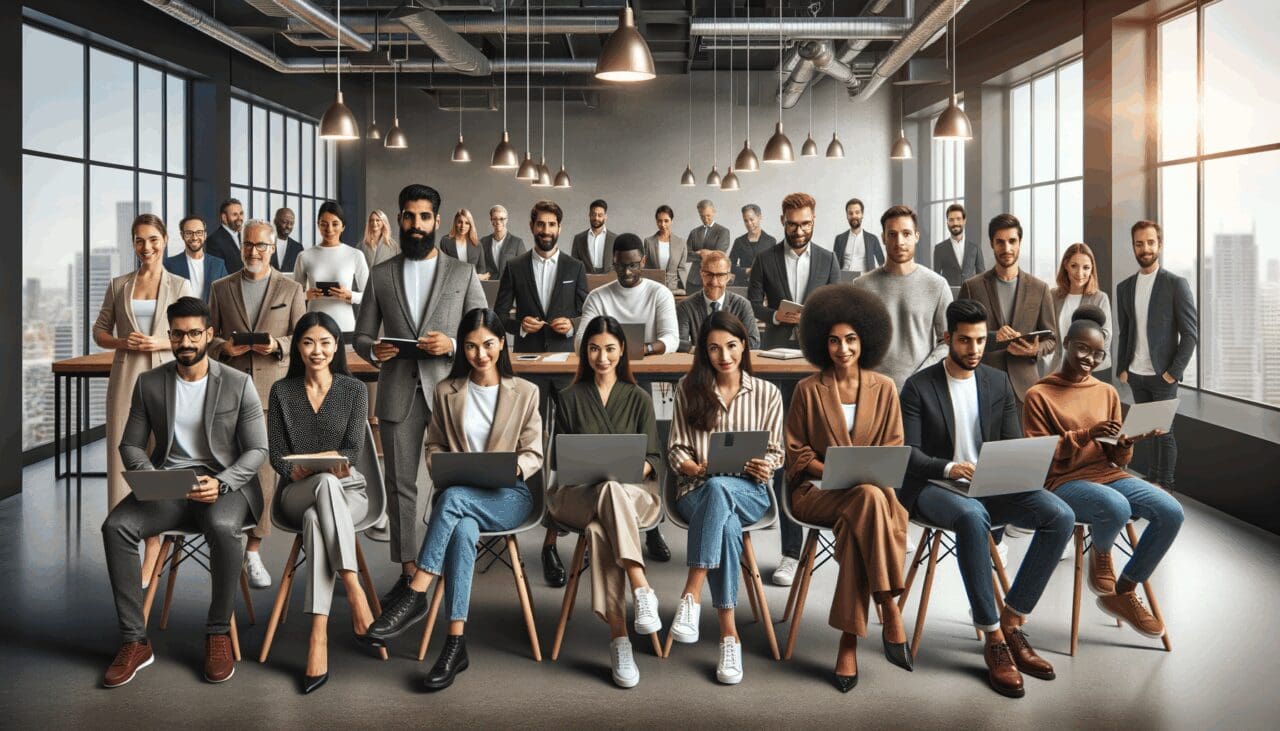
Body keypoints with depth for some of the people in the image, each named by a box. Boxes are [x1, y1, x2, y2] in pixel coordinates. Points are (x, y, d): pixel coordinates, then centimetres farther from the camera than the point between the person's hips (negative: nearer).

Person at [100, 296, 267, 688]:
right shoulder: (149, 383, 7)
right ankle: (134, 642, -17)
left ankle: (219, 634, -18)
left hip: (224, 482, -3)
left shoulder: (238, 384, -1)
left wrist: (221, 483, -21)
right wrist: (150, 477, -13)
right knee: (115, 526, -26)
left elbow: (257, 450, -3)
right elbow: (130, 444, 9)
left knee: (223, 527, -37)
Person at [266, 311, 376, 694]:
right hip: (297, 492, 0)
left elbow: (353, 449, -2)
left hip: (347, 491, 0)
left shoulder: (354, 390, 6)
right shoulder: (281, 391, 8)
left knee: (316, 520, -38)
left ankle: (319, 637, -44)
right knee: (326, 483, -39)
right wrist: (295, 470, -18)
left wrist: (337, 459, -24)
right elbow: (276, 454, 4)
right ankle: (353, 588, -47)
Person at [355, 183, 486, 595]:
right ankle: (408, 572, 13)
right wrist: (373, 351, -10)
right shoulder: (381, 275, 10)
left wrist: (453, 345, -16)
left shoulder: (463, 274, 6)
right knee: (400, 484, 4)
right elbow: (361, 336, 12)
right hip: (397, 394, 2)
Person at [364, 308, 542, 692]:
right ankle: (455, 643, -37)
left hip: (508, 495, -2)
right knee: (462, 532, -36)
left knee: (453, 498, -37)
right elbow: (434, 447, 17)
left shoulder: (525, 392, 8)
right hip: (458, 493, 2)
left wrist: (512, 468, -18)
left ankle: (415, 595, -33)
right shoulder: (447, 392, 13)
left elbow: (533, 454, 5)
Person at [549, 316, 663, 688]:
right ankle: (642, 590, -45)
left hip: (633, 492, 0)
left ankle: (617, 637, -41)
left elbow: (651, 458, 9)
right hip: (577, 494, 0)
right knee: (609, 492, -40)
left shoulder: (639, 399, 16)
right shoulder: (569, 399, 16)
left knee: (600, 529, -38)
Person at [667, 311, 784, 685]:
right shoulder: (688, 388, 9)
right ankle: (729, 634, -35)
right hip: (697, 490, 0)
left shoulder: (767, 393, 10)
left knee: (717, 488, -39)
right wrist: (696, 468, -14)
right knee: (727, 526, -38)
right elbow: (676, 450, 7)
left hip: (749, 492, 0)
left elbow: (776, 451, 10)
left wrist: (767, 466, -14)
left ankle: (691, 595, -42)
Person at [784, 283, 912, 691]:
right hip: (816, 489, -2)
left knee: (856, 526, -36)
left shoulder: (883, 388, 9)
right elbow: (796, 452, 4)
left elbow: (893, 447, 10)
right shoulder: (809, 390, 2)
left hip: (870, 487, 2)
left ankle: (849, 642, -29)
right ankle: (889, 613, -31)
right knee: (869, 500, -36)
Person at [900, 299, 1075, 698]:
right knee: (972, 515, -40)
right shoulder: (918, 387, -2)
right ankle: (993, 639, -28)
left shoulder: (999, 384, 12)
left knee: (1061, 515, -21)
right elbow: (909, 454, -8)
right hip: (933, 488, -5)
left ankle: (1011, 622, -12)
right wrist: (948, 468, -28)